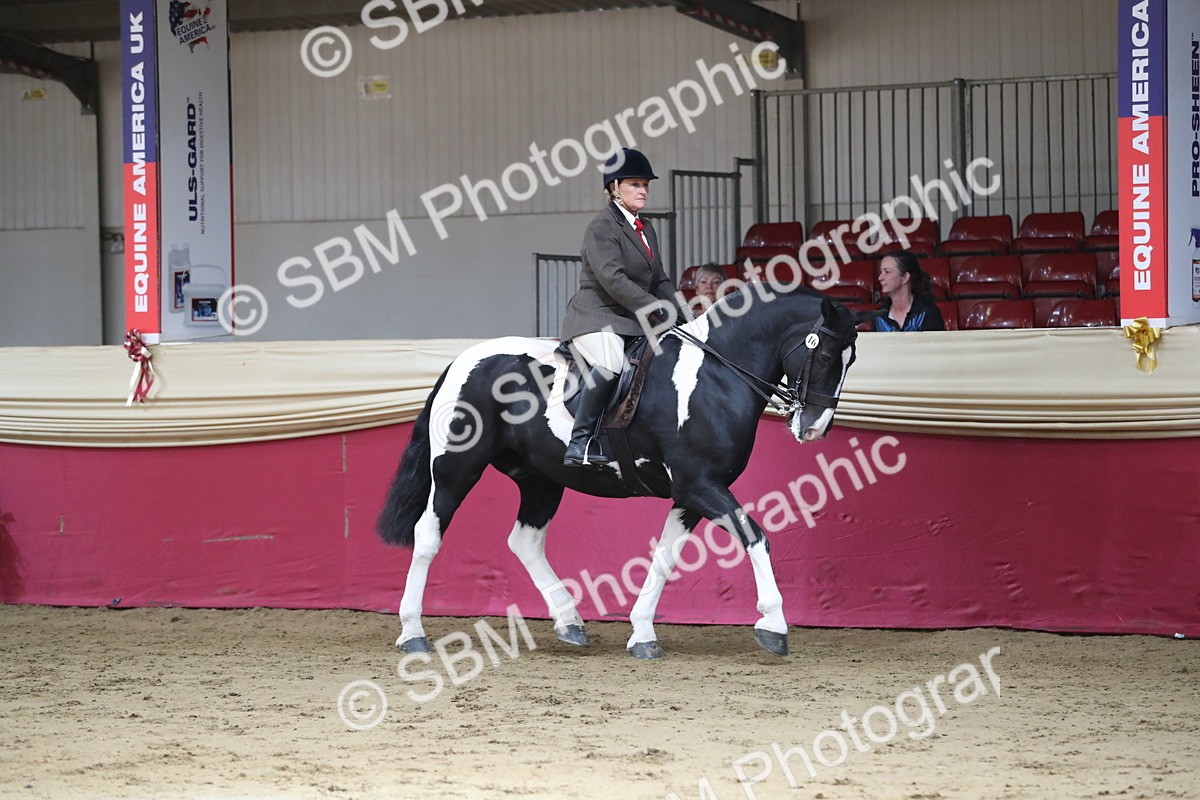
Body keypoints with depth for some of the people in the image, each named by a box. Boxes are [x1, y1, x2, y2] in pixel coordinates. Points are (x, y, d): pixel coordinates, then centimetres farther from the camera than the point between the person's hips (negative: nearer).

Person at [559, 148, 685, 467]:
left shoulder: (646, 230, 20)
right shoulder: (601, 227, -8)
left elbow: (660, 282, 20)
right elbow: (612, 279, -19)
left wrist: (680, 316, 2)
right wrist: (658, 310, -22)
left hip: (633, 322, 10)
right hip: (596, 318, -10)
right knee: (610, 362, -36)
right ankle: (579, 443, -34)